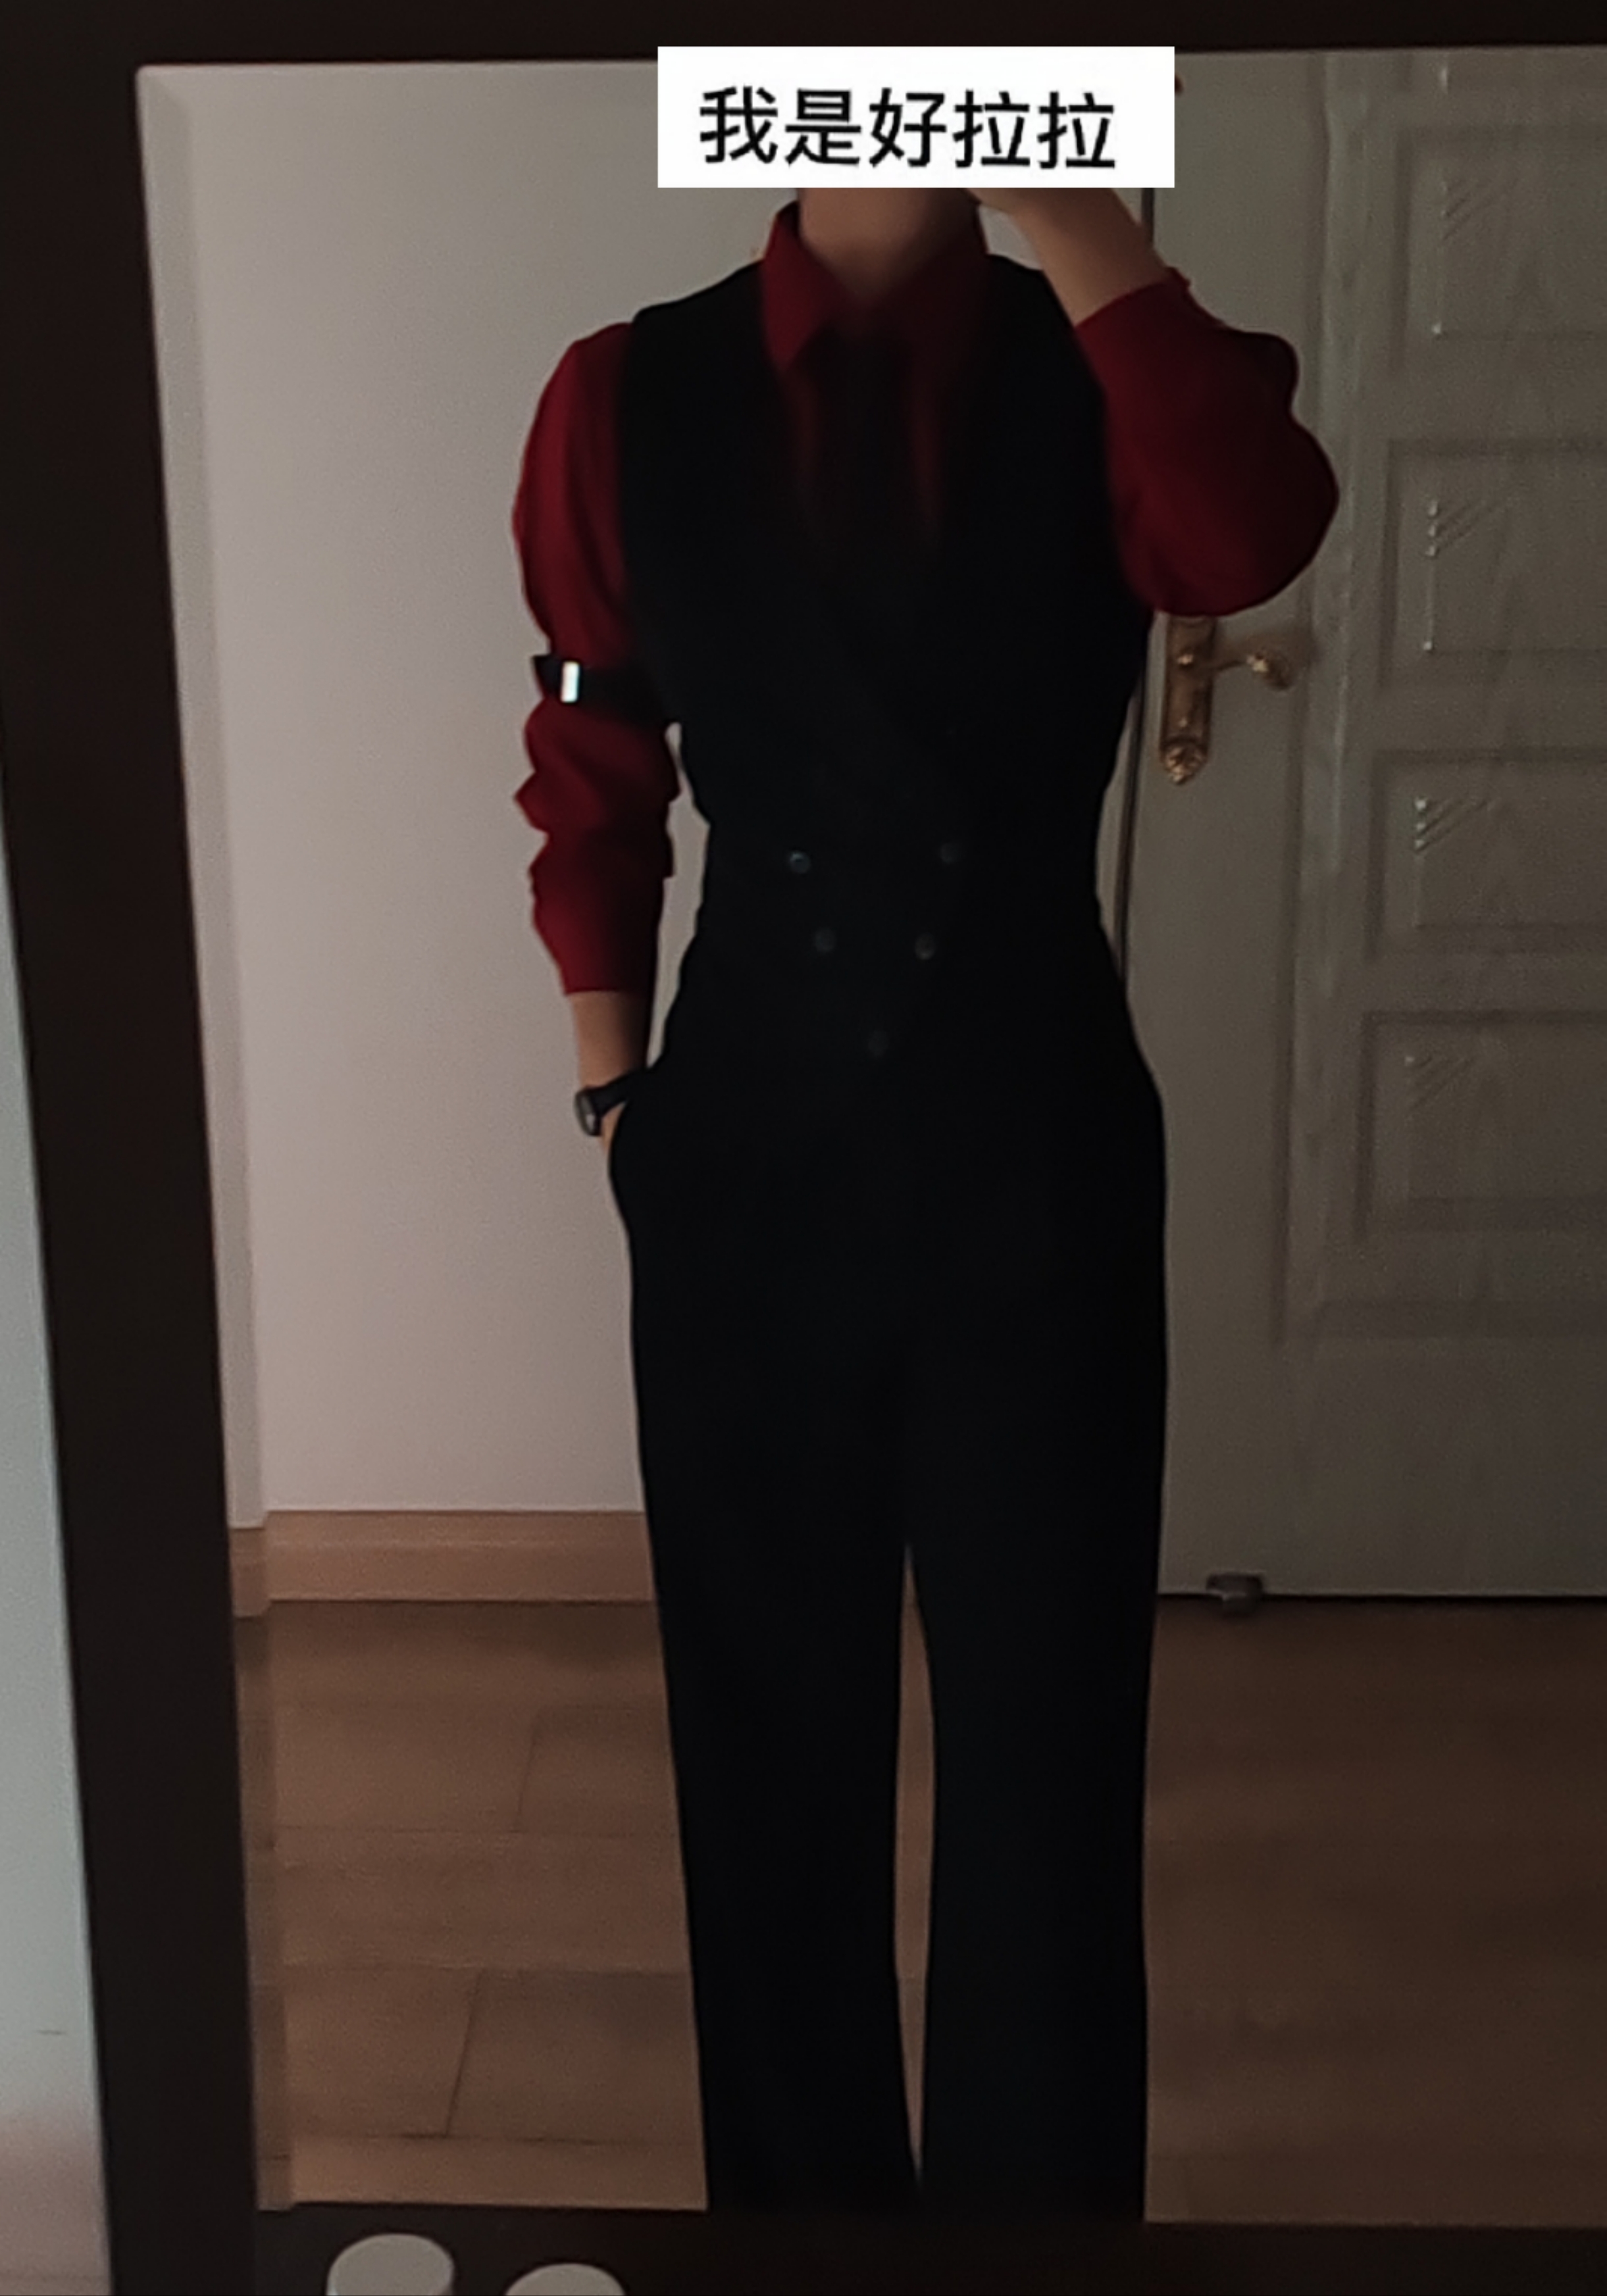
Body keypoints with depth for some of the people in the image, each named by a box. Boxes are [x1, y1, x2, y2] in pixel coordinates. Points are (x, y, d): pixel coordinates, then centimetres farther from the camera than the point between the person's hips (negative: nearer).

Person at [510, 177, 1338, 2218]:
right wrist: (615, 1082, 6)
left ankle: (1034, 2213, 29)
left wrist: (1061, 200, -24)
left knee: (1045, 1735, 7)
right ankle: (806, 2200, 37)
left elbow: (1252, 536, -25)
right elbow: (592, 777, 8)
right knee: (768, 1724, 14)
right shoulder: (630, 399, 0)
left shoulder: (1105, 377, -2)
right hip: (750, 1144, 1)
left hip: (1034, 1141, -1)